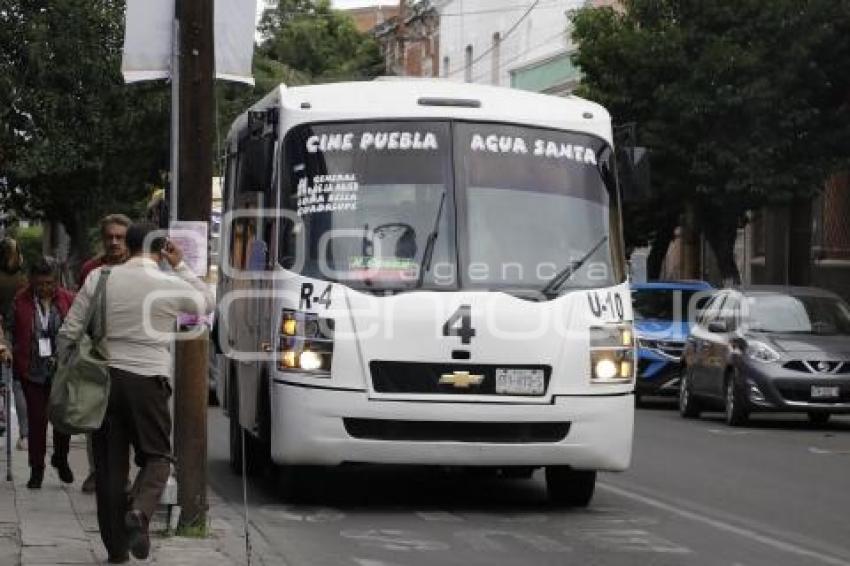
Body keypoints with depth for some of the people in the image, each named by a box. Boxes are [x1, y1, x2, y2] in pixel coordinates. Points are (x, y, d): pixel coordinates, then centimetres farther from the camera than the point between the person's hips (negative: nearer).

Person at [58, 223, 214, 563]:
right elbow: (207, 303, 20)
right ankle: (139, 510, -18)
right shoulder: (171, 285, -1)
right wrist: (180, 266, 21)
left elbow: (69, 333, 2)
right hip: (148, 380, -2)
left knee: (110, 462, 9)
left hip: (104, 378, 2)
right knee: (157, 456, 11)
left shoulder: (99, 278, 3)